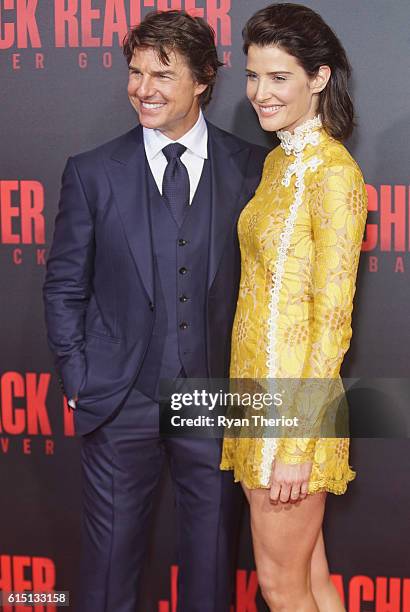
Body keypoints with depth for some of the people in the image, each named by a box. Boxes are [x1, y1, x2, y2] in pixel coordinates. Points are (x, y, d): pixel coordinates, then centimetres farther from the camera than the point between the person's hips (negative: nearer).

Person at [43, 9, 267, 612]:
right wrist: (78, 382, -1)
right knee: (110, 556, 11)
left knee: (211, 556, 15)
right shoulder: (92, 173, -1)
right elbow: (65, 286, 3)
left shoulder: (253, 168, -1)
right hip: (120, 402, 0)